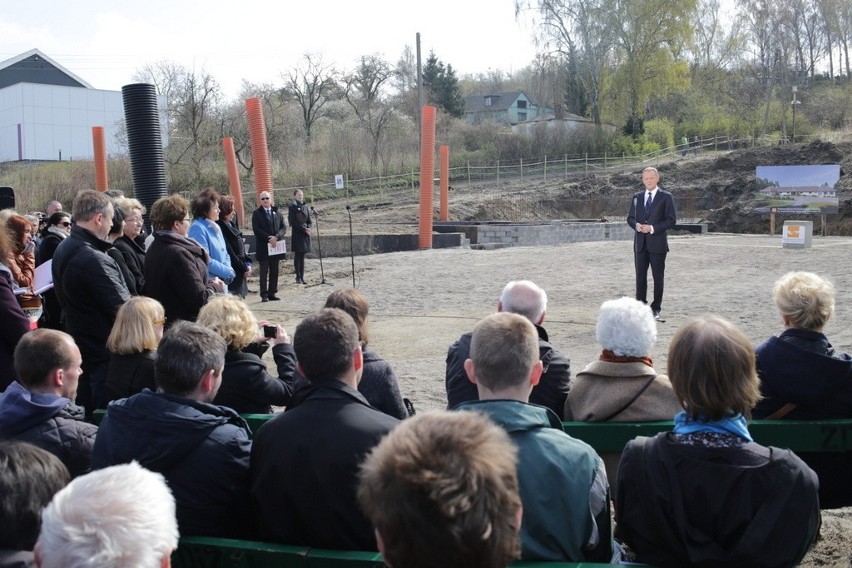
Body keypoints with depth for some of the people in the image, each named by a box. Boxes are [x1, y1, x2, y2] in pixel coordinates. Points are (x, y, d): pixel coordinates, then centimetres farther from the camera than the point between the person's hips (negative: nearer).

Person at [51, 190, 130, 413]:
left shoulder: (62, 250, 6)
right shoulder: (94, 260, -25)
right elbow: (123, 311, -23)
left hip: (80, 347, 9)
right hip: (105, 353, -9)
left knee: (85, 414, 19)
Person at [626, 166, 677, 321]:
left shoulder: (666, 197, -1)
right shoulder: (637, 197, 12)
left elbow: (672, 220, -6)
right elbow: (630, 217, 14)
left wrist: (653, 228, -16)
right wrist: (636, 225, -9)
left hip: (657, 244, -3)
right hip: (640, 244, 3)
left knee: (658, 278, 3)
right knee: (640, 276, 6)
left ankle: (656, 309, 11)